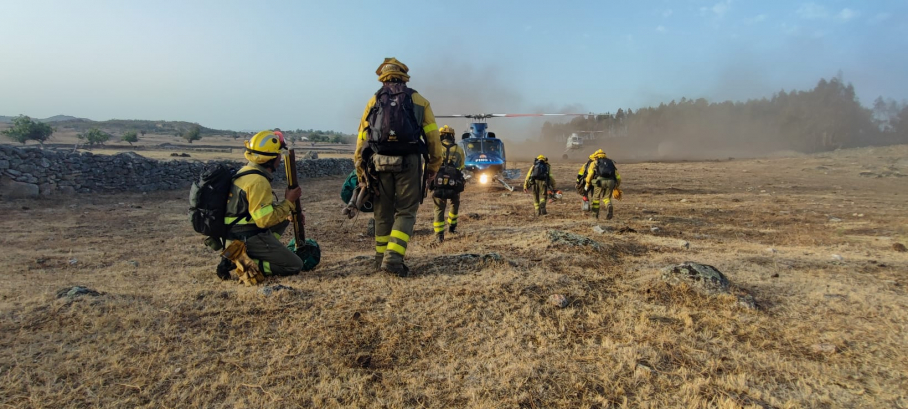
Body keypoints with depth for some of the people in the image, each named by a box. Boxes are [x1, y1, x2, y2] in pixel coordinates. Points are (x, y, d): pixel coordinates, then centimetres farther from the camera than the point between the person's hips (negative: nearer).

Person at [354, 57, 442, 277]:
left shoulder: (373, 101, 12)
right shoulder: (418, 101, 8)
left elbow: (362, 138, 7)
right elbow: (433, 137, 3)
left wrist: (360, 171, 13)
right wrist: (433, 166, 10)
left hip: (379, 162, 2)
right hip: (408, 162, -2)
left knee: (383, 211, 14)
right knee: (405, 212, 4)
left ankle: (381, 258, 21)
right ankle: (393, 258, -10)